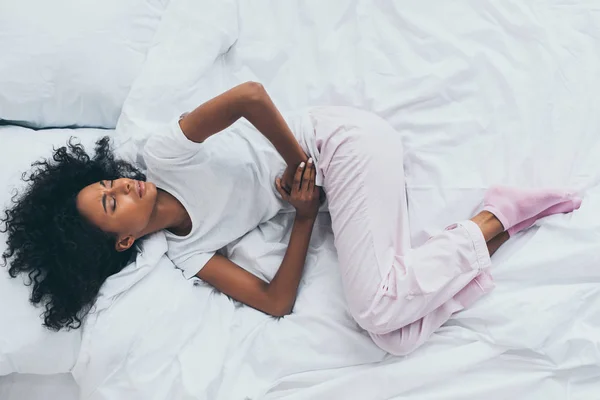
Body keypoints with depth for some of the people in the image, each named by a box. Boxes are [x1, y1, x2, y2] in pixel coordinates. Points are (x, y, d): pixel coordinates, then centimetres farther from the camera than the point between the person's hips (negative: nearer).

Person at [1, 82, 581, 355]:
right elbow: (276, 302, -4)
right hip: (322, 181, 5)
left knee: (377, 307, -26)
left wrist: (297, 161, -11)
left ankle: (499, 214, -6)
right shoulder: (186, 252, 2)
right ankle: (486, 230, -2)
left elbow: (250, 95, -22)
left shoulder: (162, 153, -11)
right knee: (397, 338, -13)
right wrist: (305, 213, -11)